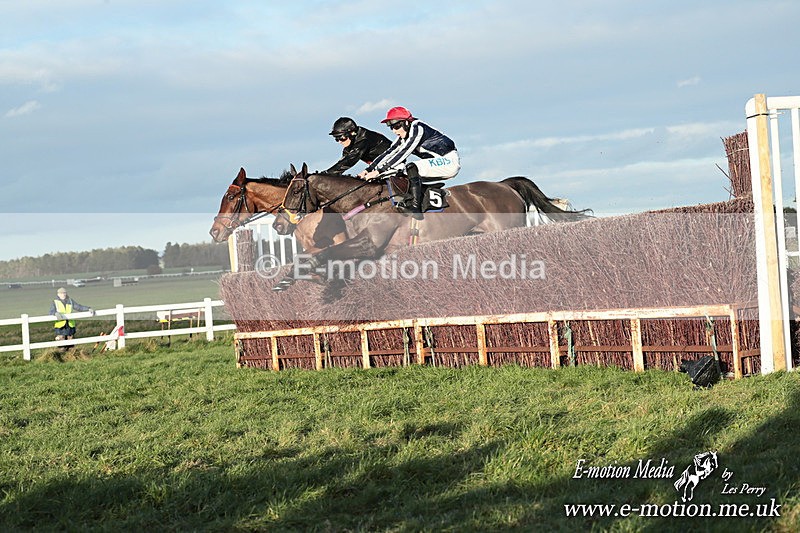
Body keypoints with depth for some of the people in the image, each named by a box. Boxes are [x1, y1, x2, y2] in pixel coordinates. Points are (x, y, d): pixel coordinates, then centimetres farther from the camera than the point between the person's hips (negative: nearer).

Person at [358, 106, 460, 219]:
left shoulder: (417, 129, -19)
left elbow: (403, 154, -27)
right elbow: (388, 154, 3)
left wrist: (378, 171, -31)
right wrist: (367, 170, -9)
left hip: (449, 161, -10)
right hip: (438, 162, 10)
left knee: (412, 168, -27)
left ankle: (416, 208, -29)